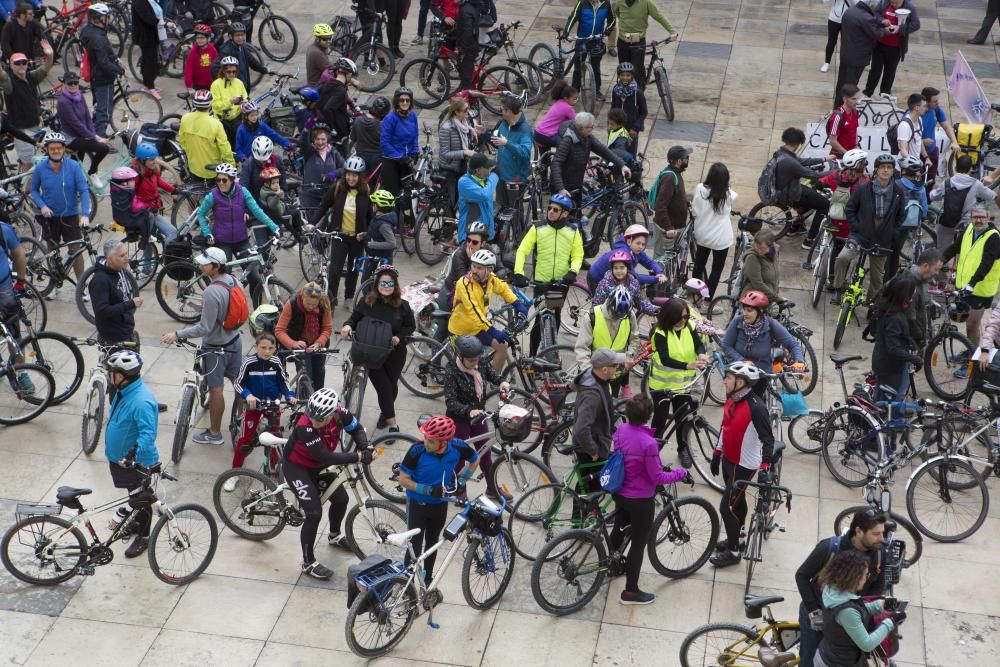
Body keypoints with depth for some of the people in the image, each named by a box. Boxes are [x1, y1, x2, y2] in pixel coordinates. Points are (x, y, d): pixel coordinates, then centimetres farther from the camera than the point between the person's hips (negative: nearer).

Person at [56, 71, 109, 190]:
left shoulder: (80, 96, 4)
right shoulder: (63, 102, -20)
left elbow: (88, 117, 6)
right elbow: (76, 124, -21)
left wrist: (94, 135, -7)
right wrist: (95, 138, -19)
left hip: (81, 136, 8)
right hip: (71, 139, -8)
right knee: (104, 148, -19)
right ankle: (92, 174, 0)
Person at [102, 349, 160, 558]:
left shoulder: (141, 401, -33)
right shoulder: (123, 391, -2)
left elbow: (148, 433, -36)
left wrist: (132, 455, -43)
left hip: (139, 462, -9)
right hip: (121, 457, 9)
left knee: (141, 500, 11)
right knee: (133, 494, 29)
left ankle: (143, 537, 27)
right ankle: (134, 517, 50)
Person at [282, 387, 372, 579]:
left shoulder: (339, 413, -22)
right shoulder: (304, 427, -39)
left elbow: (356, 429, -3)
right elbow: (326, 457, -40)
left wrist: (363, 448, -22)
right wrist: (357, 457, -39)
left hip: (318, 466, 7)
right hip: (296, 467, -7)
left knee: (341, 499, 17)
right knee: (314, 513, -12)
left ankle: (334, 536, 47)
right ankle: (308, 563, 3)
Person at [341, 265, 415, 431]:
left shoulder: (402, 306, -6)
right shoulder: (367, 302, -8)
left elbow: (411, 326, 3)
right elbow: (354, 318, -1)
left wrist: (399, 337, -14)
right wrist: (348, 325, -23)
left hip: (394, 354, 1)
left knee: (391, 385, 17)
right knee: (383, 386, -8)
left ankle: (385, 413, 44)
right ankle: (392, 422, 3)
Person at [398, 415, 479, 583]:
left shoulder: (457, 447, -22)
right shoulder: (417, 451, -31)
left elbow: (475, 459, 1)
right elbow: (403, 480, -20)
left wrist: (460, 481, -7)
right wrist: (429, 490, -29)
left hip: (440, 504, 4)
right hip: (417, 504, -4)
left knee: (432, 543, 22)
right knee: (415, 547, -1)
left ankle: (428, 579, 42)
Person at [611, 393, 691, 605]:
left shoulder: (620, 430, -9)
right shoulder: (648, 443, -31)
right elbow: (657, 477, -23)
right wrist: (681, 473, -9)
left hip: (620, 493, 7)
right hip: (640, 500, -7)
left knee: (619, 529, 31)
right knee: (638, 544, 7)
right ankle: (630, 592, 17)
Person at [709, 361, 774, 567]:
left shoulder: (755, 407, -26)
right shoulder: (732, 399, 0)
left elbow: (768, 439, -25)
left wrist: (764, 469, -31)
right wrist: (717, 454, 20)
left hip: (743, 465, -8)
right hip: (728, 460, 8)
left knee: (727, 507, -3)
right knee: (737, 501, 23)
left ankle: (733, 552, 11)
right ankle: (735, 538, 40)